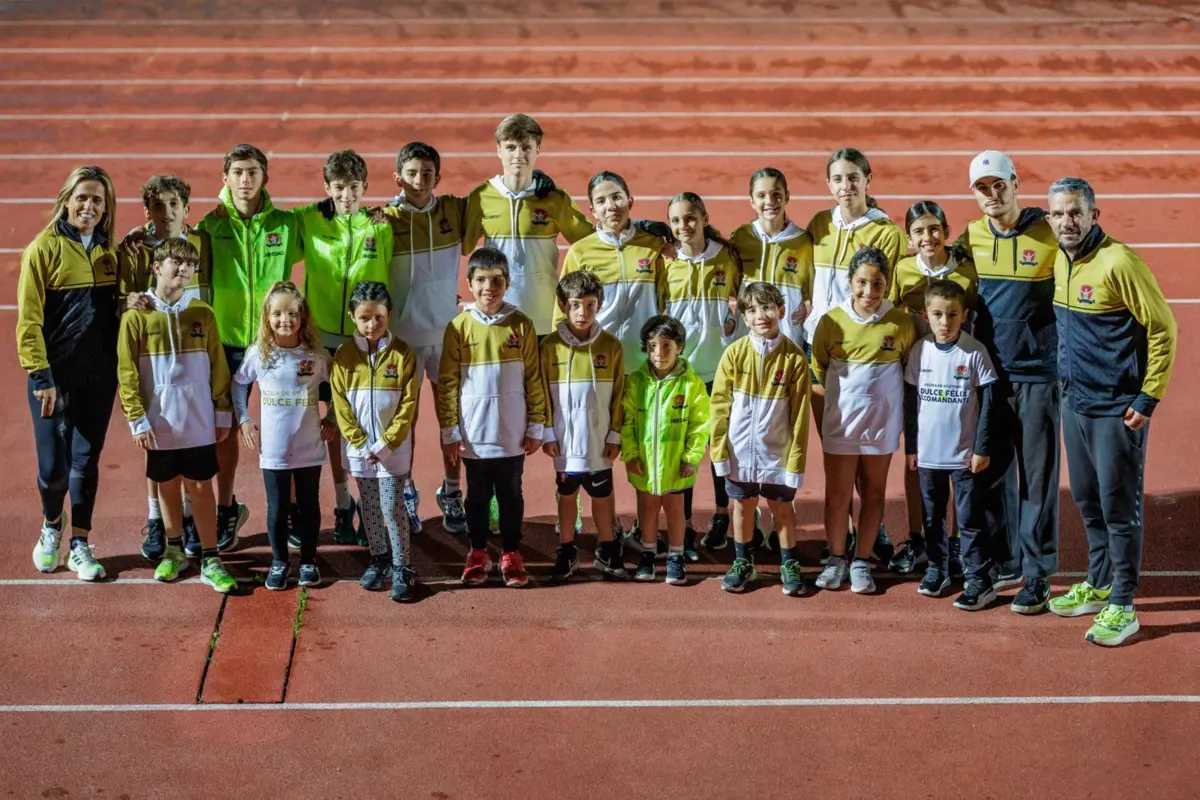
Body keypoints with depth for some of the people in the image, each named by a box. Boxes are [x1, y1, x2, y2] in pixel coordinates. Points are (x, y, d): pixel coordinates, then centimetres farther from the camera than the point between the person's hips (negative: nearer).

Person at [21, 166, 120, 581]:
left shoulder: (108, 252, 8)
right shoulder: (45, 248, -7)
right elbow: (29, 319, -11)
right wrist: (40, 375, -16)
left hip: (99, 376, 4)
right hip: (56, 377, -4)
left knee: (87, 462, 8)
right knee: (54, 466, -2)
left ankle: (79, 546, 19)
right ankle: (51, 525, 27)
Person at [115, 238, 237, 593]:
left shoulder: (202, 314, 0)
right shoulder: (137, 317, -4)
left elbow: (218, 367, 4)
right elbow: (127, 374, -3)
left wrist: (223, 413, 2)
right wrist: (137, 420, -7)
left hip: (198, 423, 0)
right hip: (160, 423, 0)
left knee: (201, 486, 2)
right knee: (167, 485, 12)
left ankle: (211, 560, 6)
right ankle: (174, 551, 27)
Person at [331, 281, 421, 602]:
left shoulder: (402, 353, -8)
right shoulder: (344, 355, -3)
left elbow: (408, 404, -9)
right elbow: (340, 404, -2)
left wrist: (386, 443, -13)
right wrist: (361, 443, -10)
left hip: (394, 447, -3)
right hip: (360, 447, 3)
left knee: (393, 507, -5)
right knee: (370, 508, 13)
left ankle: (402, 567, 2)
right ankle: (379, 559, 26)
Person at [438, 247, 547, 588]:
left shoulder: (521, 325, -3)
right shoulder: (459, 327, -4)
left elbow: (534, 379, 1)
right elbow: (447, 383, -1)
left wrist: (536, 427, 0)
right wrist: (449, 432, -4)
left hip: (512, 434, 0)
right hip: (474, 434, 0)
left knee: (511, 494, 10)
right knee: (478, 495, 12)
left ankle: (511, 554, 21)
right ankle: (478, 553, 24)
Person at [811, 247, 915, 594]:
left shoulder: (900, 323, -7)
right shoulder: (832, 321, -7)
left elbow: (909, 367, 8)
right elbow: (819, 367, 6)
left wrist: (879, 392, 4)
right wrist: (844, 392, 5)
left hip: (881, 421, 1)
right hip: (840, 422, 0)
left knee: (873, 493, 10)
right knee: (837, 494, 4)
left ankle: (861, 562, 20)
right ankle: (836, 559, 20)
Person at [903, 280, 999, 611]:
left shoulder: (975, 353, -9)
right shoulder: (920, 351, 1)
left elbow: (987, 404, -5)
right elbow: (910, 401, 8)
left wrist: (982, 448, -7)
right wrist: (910, 447, 8)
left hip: (965, 455, -4)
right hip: (928, 453, 4)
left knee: (970, 519, -1)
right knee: (932, 516, 15)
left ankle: (979, 580, 2)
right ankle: (936, 568, 28)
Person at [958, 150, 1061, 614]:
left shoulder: (1050, 237, -8)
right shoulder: (970, 239, 4)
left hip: (1038, 372, -4)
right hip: (989, 371, 4)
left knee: (1038, 475, -1)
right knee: (994, 471, 11)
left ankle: (1037, 573, 6)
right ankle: (1006, 563, 23)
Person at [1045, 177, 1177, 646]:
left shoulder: (1119, 263, -18)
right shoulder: (1061, 263, 6)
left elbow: (1163, 330, -14)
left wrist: (1148, 400, -15)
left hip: (1117, 409, -8)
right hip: (1075, 403, 8)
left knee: (1119, 507, -1)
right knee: (1087, 501, 17)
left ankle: (1122, 607, 6)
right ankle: (1098, 586, 31)